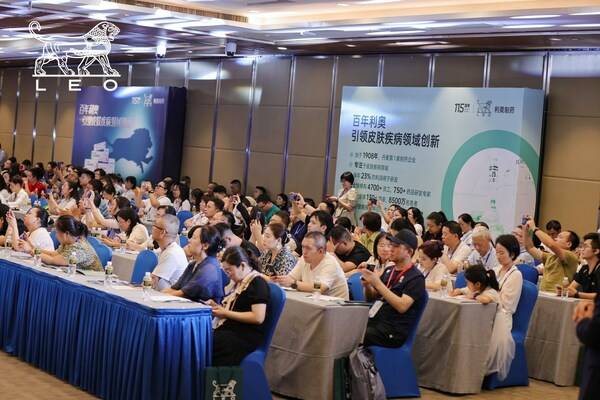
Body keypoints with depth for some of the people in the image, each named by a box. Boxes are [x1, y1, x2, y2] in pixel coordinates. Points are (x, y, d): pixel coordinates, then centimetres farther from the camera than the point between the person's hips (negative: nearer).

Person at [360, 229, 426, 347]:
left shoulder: (416, 278, -5)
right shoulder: (389, 271, 16)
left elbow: (402, 306, -18)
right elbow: (371, 298, 23)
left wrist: (377, 283, -19)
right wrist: (367, 285, 0)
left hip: (392, 333, -7)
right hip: (373, 321, 7)